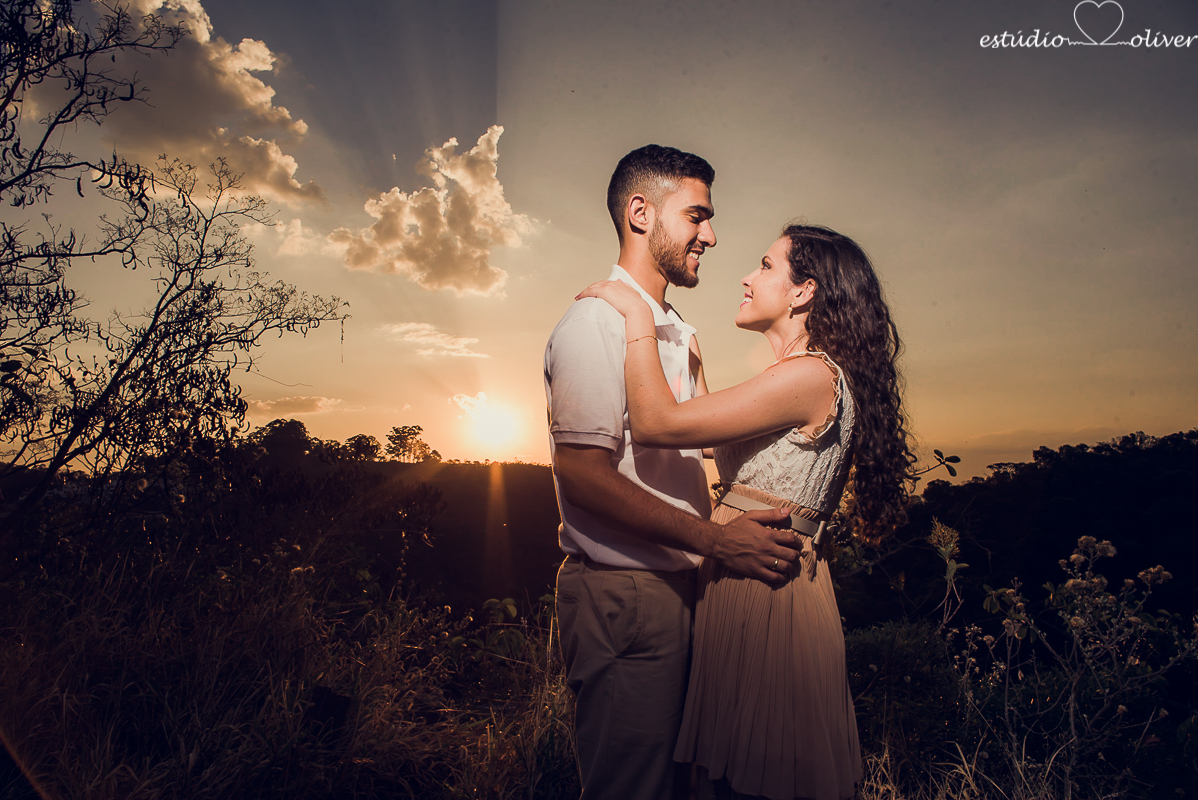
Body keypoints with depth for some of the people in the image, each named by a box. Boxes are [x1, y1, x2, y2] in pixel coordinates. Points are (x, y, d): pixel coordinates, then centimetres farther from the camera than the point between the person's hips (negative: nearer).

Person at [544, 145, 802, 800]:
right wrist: (716, 539, -21)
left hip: (676, 588, 9)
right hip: (625, 594, -9)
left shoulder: (675, 332, 17)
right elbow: (583, 472, -22)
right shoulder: (598, 318, -14)